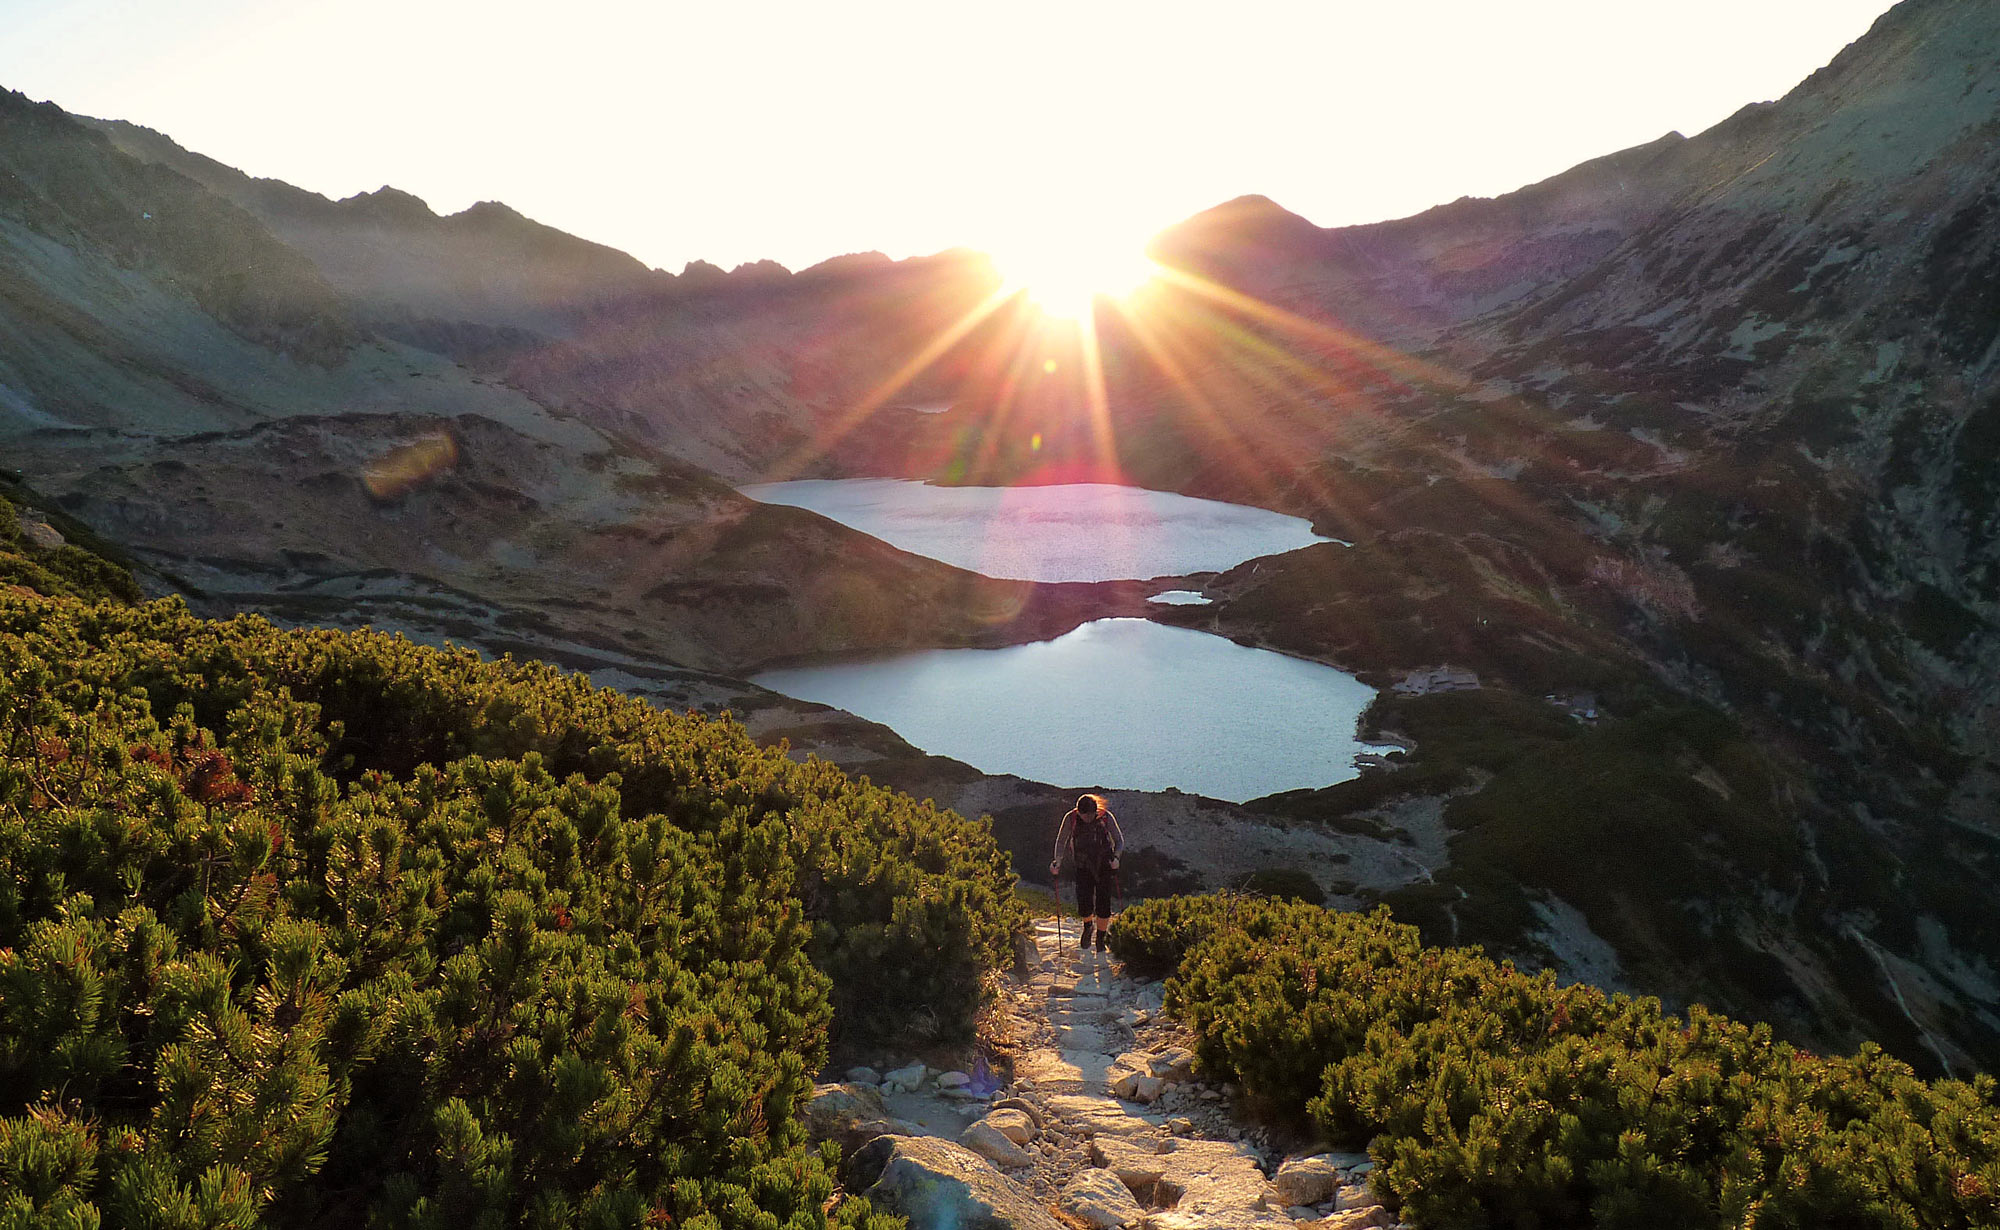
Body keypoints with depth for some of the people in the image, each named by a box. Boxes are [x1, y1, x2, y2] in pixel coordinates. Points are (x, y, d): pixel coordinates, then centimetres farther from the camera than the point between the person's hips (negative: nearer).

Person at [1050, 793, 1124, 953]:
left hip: (1104, 865, 0)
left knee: (1103, 904, -5)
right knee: (1084, 905, -9)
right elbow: (1061, 841, 1)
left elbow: (1119, 840, -4)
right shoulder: (1070, 819, -13)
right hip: (1083, 867, 0)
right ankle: (1088, 926, 26)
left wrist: (1115, 856, -21)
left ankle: (1101, 938, 18)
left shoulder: (1106, 817, -14)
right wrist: (1057, 861, -11)